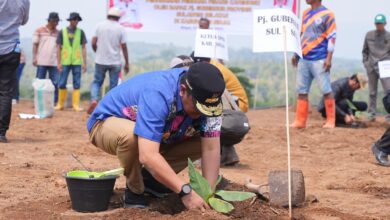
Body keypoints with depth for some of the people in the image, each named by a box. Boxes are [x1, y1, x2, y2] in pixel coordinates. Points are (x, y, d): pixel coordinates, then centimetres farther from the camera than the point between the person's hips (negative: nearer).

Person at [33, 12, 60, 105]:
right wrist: (34, 58, -4)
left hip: (54, 62, 2)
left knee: (55, 83, -2)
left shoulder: (57, 33, 11)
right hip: (42, 62, -2)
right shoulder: (39, 31, 4)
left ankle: (54, 102, 2)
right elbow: (35, 45, 4)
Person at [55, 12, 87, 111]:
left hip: (77, 62, 1)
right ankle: (60, 104, 10)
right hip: (65, 62, -1)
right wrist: (59, 62, -3)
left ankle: (76, 104, 2)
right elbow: (58, 48, 4)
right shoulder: (62, 32, 3)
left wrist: (85, 63, 1)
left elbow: (83, 48, 6)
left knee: (77, 84, 0)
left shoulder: (80, 32, 6)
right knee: (62, 84, 1)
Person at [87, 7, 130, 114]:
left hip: (100, 61, 1)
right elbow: (124, 47, -4)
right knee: (113, 86, 6)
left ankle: (94, 100, -10)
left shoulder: (100, 26, 1)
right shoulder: (121, 29, -3)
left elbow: (93, 43, 1)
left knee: (97, 81, 13)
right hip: (115, 62, -1)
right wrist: (127, 63, 3)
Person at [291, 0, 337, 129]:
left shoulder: (327, 14, -5)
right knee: (302, 90, 5)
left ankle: (330, 121, 2)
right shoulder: (305, 14, 16)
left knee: (326, 90, -5)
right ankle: (300, 121, 8)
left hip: (319, 60, -7)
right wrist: (296, 54, 18)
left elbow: (331, 37, -9)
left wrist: (329, 58, -15)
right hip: (304, 59, 7)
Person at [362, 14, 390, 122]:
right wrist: (365, 62, 6)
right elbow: (365, 51, 16)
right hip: (371, 67, 2)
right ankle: (371, 113, 12)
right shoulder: (369, 35, 8)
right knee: (372, 92, 6)